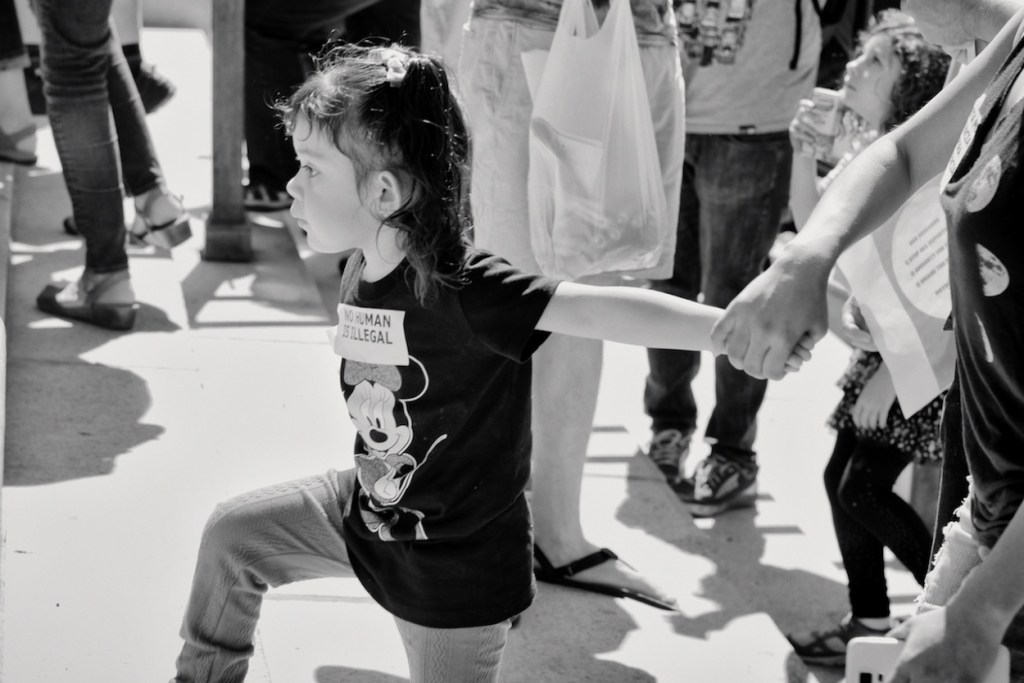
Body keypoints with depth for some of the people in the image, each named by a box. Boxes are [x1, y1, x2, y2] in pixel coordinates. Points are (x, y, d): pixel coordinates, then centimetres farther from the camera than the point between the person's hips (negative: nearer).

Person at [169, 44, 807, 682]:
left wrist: (732, 329, -50)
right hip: (369, 512, 8)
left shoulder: (462, 291, -30)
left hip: (456, 569, -8)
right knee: (233, 532, 16)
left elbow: (596, 310, -40)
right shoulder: (361, 273, -5)